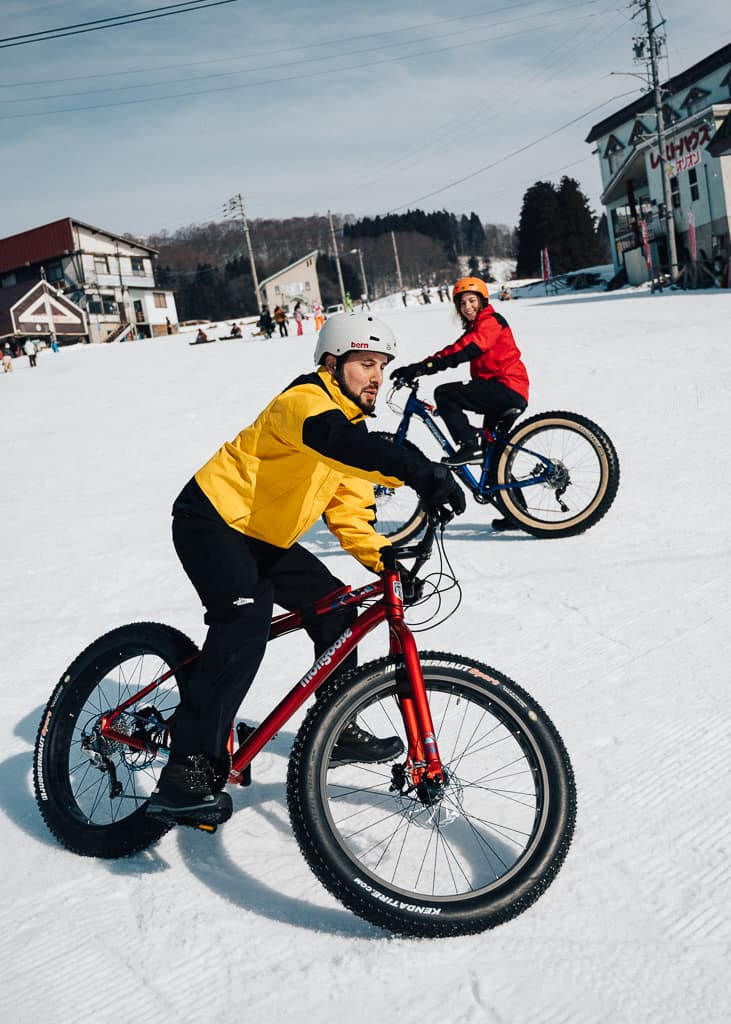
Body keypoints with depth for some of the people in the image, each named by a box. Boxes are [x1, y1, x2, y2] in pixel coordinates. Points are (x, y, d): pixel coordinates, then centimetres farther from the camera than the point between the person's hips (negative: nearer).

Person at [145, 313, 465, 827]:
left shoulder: (354, 424, 8)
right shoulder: (304, 401, -22)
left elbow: (349, 509, 4)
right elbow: (333, 439, -47)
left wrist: (382, 556, -15)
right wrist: (419, 470, -59)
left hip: (264, 536, 10)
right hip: (212, 519, -10)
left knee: (335, 609, 6)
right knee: (246, 620, -30)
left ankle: (337, 730, 23)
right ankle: (187, 771, -30)